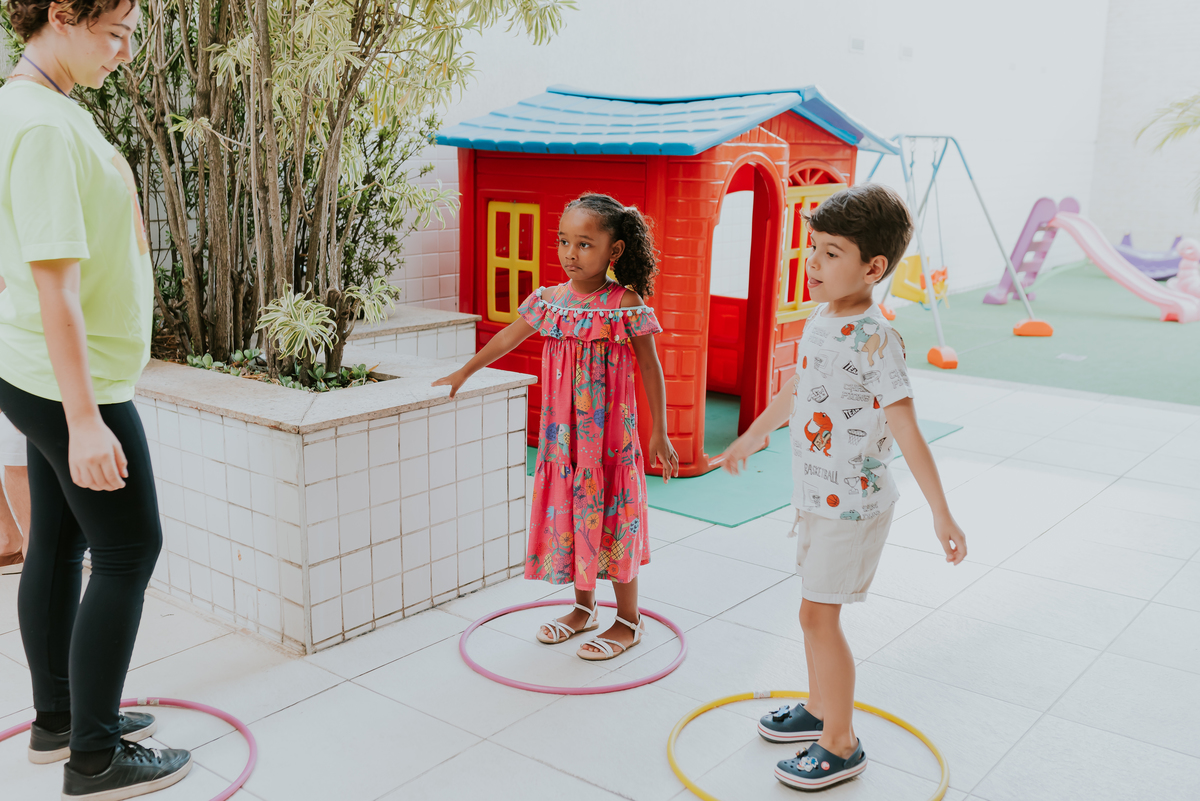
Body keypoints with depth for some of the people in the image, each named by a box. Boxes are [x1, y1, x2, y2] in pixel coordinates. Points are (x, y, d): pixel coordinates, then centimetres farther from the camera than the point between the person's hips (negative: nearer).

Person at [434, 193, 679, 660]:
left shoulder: (627, 305, -12)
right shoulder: (548, 300, 1)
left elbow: (650, 368, -6)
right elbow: (506, 340, 16)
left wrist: (659, 433, -6)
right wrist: (462, 374, 25)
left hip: (610, 434, -5)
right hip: (562, 435, 5)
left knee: (610, 516, 3)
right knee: (568, 514, 14)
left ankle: (629, 621, 19)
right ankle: (584, 607, 34)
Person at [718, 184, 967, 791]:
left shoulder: (872, 339, -21)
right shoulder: (821, 320, 5)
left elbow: (907, 431, -23)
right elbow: (797, 392, 22)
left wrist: (941, 513, -23)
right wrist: (750, 438, 34)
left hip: (851, 503, -8)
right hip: (817, 496, 8)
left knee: (818, 614, -2)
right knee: (817, 610, 19)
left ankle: (841, 746, 14)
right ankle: (819, 709, 39)